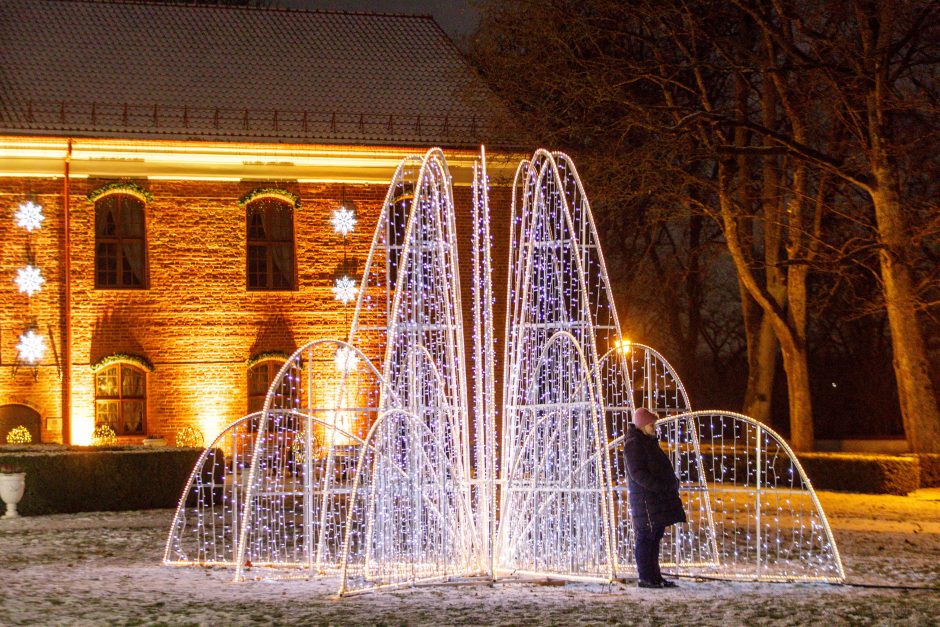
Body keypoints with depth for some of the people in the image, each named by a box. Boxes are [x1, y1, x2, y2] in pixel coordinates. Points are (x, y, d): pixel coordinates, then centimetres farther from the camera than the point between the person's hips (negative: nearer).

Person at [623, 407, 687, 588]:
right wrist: (659, 486, -25)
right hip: (645, 500, -10)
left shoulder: (649, 442, 20)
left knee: (654, 538, 12)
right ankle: (645, 578, -3)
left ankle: (654, 576, 18)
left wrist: (672, 483, 13)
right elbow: (637, 473, -20)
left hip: (658, 499, 10)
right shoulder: (634, 444, -12)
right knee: (645, 538, -6)